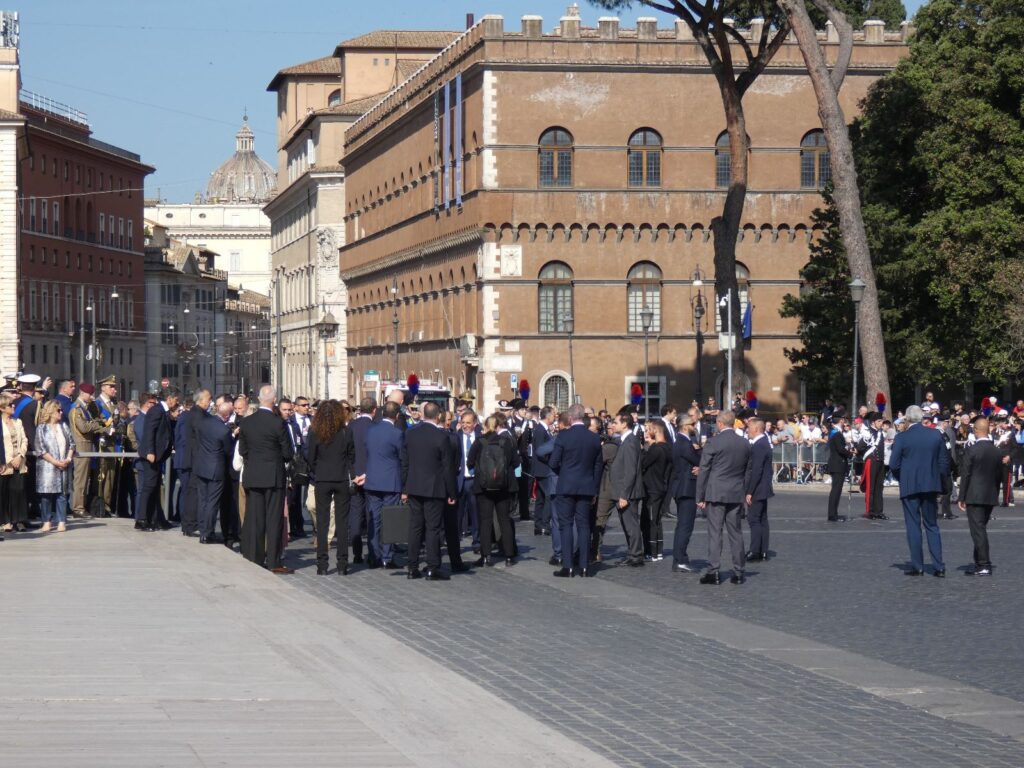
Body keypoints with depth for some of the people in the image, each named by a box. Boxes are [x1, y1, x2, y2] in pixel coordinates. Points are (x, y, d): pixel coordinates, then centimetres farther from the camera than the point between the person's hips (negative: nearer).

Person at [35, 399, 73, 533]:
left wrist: (68, 459, -6)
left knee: (62, 493, 1)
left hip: (63, 466, 3)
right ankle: (47, 521, 5)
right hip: (47, 467, -3)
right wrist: (55, 462, -12)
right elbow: (40, 449, -8)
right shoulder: (42, 429, -2)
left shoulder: (64, 426, 12)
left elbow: (71, 444, 11)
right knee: (47, 494, -2)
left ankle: (61, 522, 3)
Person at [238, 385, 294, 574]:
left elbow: (242, 450, 7)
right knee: (274, 519, 0)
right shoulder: (278, 423, -13)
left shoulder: (247, 422, 1)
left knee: (254, 518, 9)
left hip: (252, 476, 4)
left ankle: (254, 558, 11)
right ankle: (273, 562, -1)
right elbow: (288, 453, -8)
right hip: (273, 476, -4)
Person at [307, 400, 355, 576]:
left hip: (322, 481, 0)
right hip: (342, 480, 0)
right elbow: (352, 456, 1)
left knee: (322, 522, 5)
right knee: (342, 522, 5)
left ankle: (322, 565, 2)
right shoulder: (346, 432, -5)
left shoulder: (314, 432, -6)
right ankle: (342, 566, 5)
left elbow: (310, 458, -1)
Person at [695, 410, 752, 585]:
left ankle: (713, 572, -5)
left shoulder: (713, 443, -9)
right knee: (735, 533, 9)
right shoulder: (745, 444, 6)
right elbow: (748, 471, 12)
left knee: (714, 533, -2)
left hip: (716, 494, -5)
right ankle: (738, 572, 10)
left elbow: (703, 471, -7)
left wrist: (700, 497, -1)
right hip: (736, 495, 5)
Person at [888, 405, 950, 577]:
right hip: (931, 486, 3)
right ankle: (938, 566, 5)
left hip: (909, 486, -3)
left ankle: (917, 566, 3)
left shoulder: (902, 437, -9)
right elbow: (944, 461, 5)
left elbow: (893, 464, -9)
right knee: (932, 525, 11)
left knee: (913, 526, 4)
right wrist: (937, 480, 13)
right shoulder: (936, 435, 1)